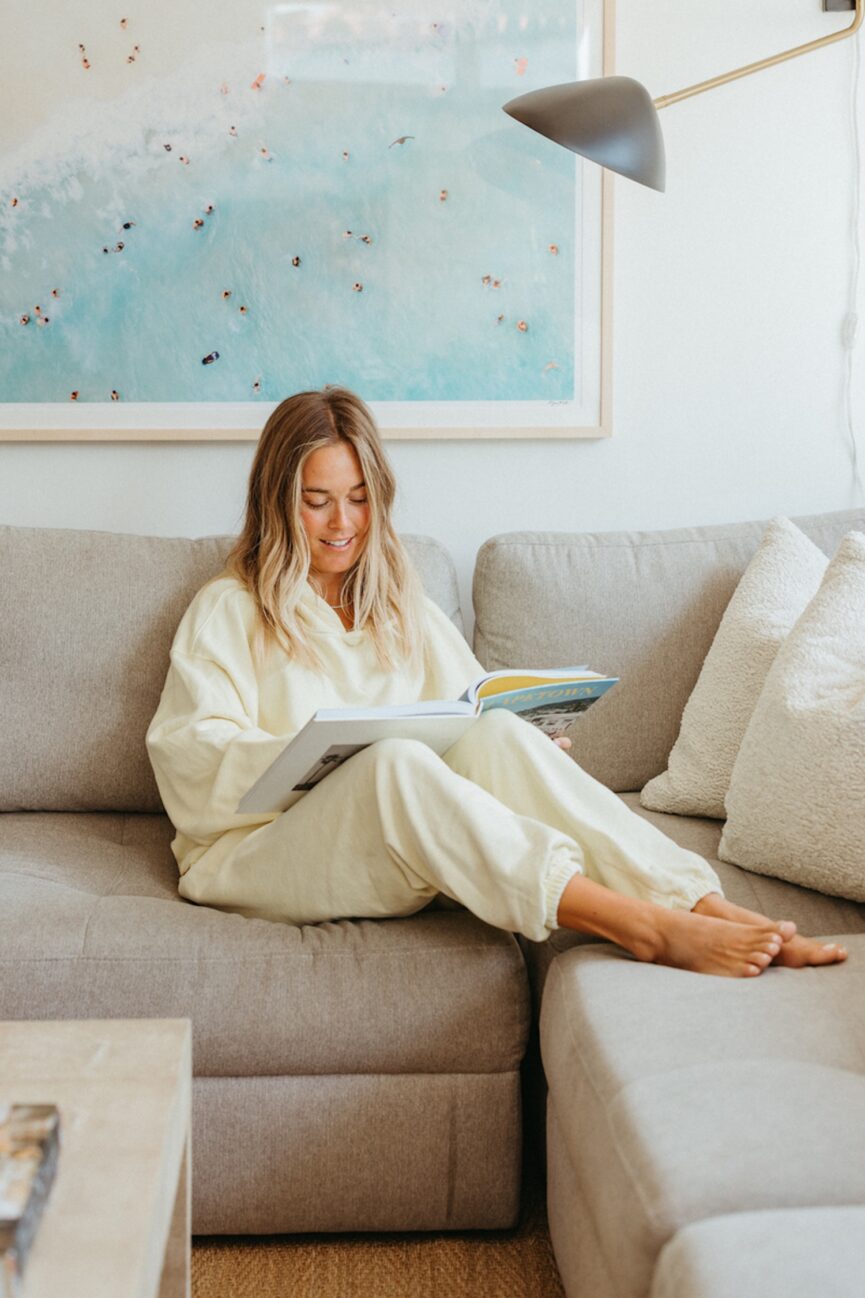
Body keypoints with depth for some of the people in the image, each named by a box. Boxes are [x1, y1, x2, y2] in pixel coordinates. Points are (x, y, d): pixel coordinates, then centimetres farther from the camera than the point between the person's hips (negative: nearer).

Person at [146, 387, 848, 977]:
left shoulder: (402, 609, 26)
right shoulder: (229, 611, 12)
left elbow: (473, 708, 14)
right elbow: (190, 752, -3)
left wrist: (528, 743, -9)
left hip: (407, 840, 4)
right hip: (262, 844, -3)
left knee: (498, 733, -27)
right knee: (395, 761, -36)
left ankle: (703, 904, -42)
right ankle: (646, 929, -49)